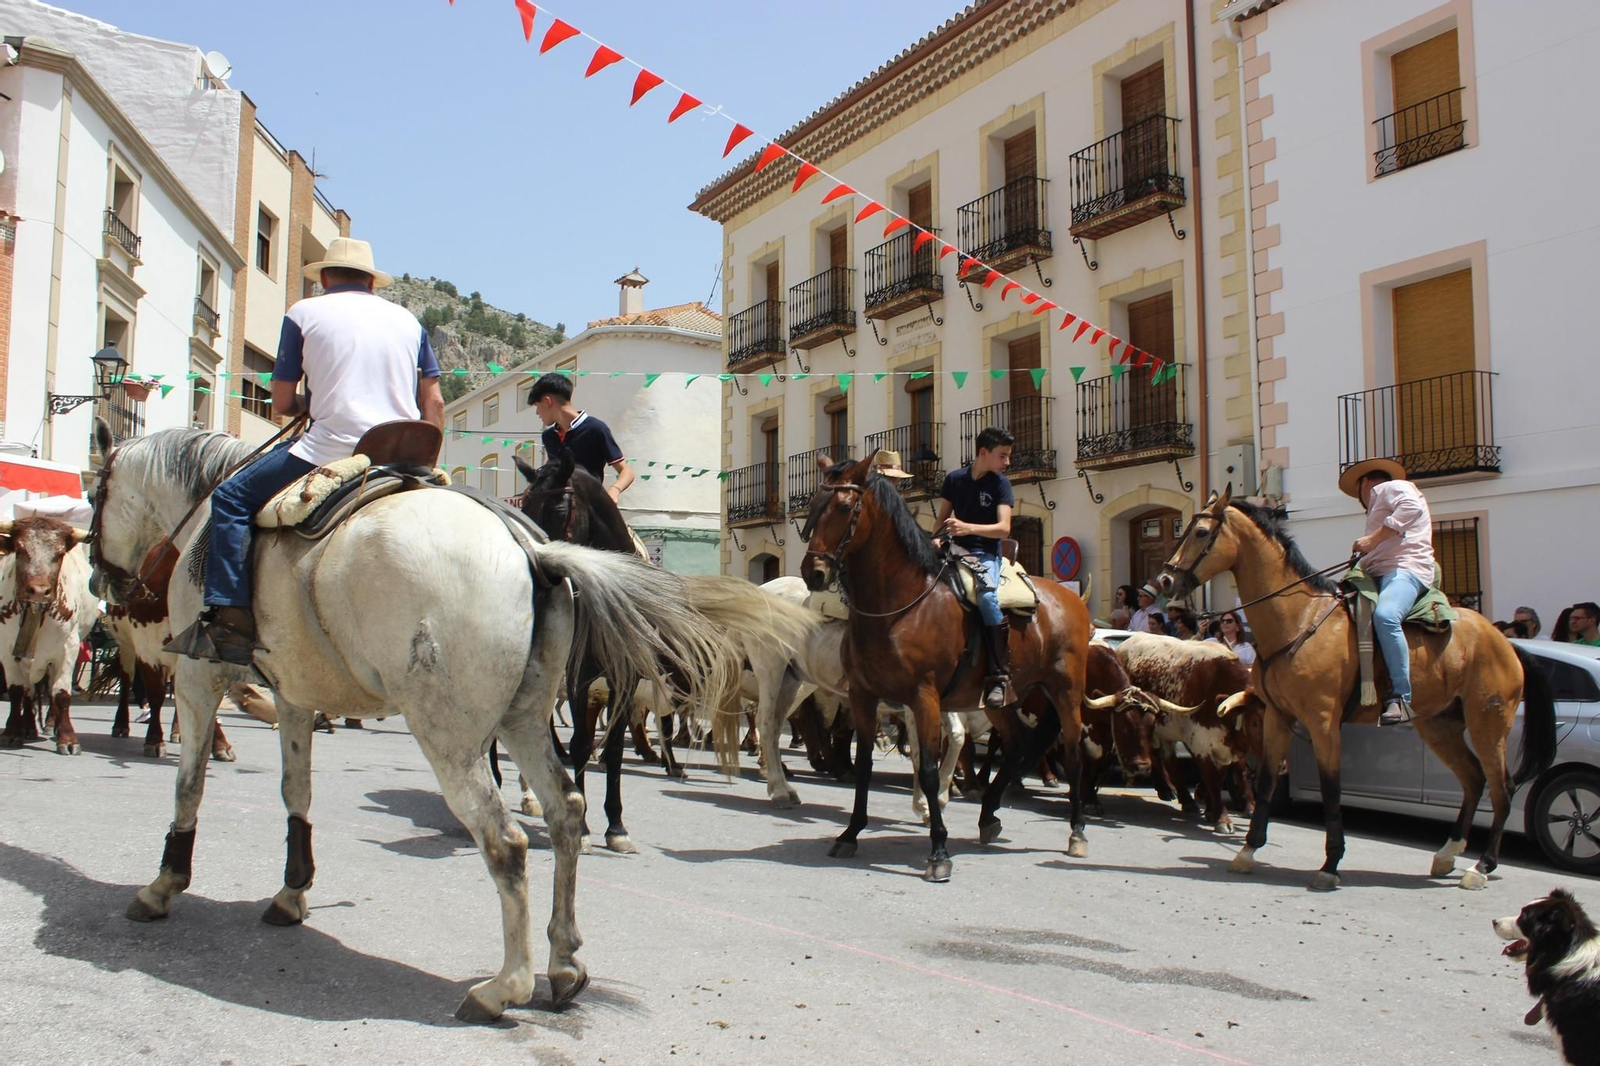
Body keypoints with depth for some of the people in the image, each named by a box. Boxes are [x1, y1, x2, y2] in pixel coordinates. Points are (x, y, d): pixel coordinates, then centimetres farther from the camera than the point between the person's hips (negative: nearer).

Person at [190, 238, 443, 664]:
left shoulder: (304, 313, 7)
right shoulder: (408, 319, 18)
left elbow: (281, 405, 7)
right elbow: (434, 403, 12)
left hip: (331, 450, -4)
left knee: (231, 500, 8)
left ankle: (231, 622, -4)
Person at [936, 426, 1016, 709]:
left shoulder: (1000, 484, 0)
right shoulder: (954, 479, 10)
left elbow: (1004, 528, -11)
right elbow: (942, 518, 15)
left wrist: (967, 528, -27)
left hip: (985, 554, -4)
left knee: (986, 597, -32)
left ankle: (999, 677, -27)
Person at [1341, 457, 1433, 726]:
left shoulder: (1390, 487, 7)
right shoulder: (1379, 504, 36)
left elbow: (1411, 507, -17)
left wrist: (1373, 539, -19)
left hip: (1406, 570, -11)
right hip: (1380, 576, 11)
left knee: (1384, 615, -37)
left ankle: (1401, 698, -40)